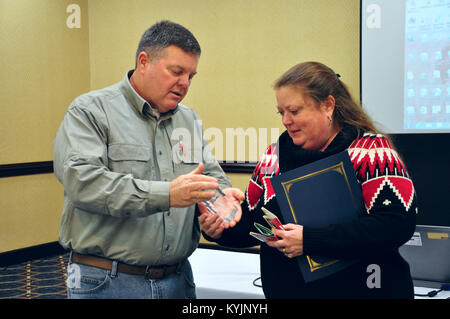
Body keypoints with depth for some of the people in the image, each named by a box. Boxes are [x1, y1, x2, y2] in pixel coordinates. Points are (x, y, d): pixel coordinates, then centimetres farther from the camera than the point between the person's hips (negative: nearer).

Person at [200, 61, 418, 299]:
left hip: (358, 290, -4)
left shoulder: (370, 150, -11)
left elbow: (398, 224, -23)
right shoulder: (274, 155, 4)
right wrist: (220, 230, -11)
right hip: (283, 291, 4)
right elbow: (250, 224, 10)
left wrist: (310, 240, -26)